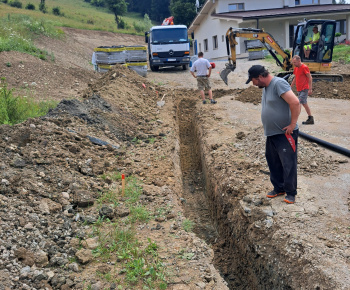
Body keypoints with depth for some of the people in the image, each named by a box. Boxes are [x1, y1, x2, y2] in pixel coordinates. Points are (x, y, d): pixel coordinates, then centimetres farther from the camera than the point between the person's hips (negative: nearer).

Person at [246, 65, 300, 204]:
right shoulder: (265, 87, 12)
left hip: (285, 134, -10)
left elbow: (295, 102, -27)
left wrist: (292, 124, -23)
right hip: (272, 134, 10)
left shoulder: (278, 83, -19)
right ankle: (278, 188, 29)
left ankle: (290, 192, 9)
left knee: (288, 164, -2)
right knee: (273, 162, 16)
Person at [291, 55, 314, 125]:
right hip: (299, 89, 9)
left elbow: (310, 78, -14)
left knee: (300, 103, -13)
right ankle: (311, 119, 20)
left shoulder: (304, 67, -12)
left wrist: (310, 89, -18)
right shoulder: (296, 68, 12)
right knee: (304, 104, 12)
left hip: (304, 89, -9)